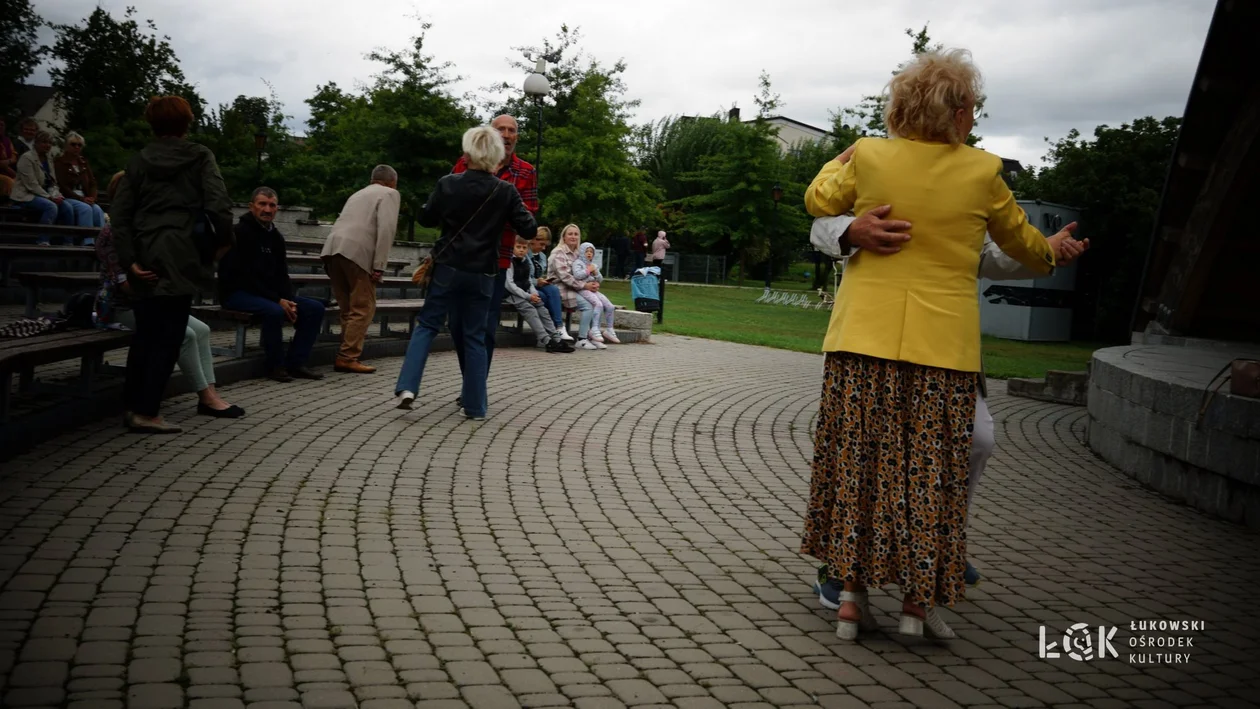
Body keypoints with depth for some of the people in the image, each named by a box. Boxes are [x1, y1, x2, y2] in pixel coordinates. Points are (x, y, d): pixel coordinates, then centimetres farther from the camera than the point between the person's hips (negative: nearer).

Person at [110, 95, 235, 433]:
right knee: (169, 335, -1)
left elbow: (119, 213, 2)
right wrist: (223, 240, 5)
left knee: (145, 332, 14)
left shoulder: (138, 160, 10)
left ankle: (133, 406, 18)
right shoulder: (200, 156, 1)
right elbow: (218, 205, -11)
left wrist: (128, 260, 0)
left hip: (144, 257, 4)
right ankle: (146, 413, -3)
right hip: (180, 257, -4)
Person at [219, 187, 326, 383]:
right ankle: (275, 367, -19)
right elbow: (243, 276, -20)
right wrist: (277, 300, -23)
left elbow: (282, 275, 12)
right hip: (237, 293, -8)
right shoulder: (240, 232, -12)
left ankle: (295, 363, -4)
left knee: (315, 308, -5)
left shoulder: (276, 236, 12)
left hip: (270, 294, 8)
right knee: (275, 311, -36)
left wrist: (290, 301, -8)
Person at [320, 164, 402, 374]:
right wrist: (379, 266, -9)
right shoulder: (390, 194, 9)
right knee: (363, 308, -3)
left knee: (349, 307, 14)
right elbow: (386, 228, -6)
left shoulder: (358, 194, 32)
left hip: (332, 248, 7)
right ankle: (348, 357, -8)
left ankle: (346, 356, 14)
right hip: (357, 251, -7)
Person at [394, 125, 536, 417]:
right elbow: (527, 228, -3)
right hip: (482, 273, 0)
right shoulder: (506, 191, -6)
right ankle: (475, 406, 10)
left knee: (427, 324, 12)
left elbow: (426, 218, 8)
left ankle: (407, 387, -4)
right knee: (475, 336, 8)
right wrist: (530, 220, 18)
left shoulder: (448, 184, -4)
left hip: (448, 268, 0)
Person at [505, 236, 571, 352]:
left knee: (543, 309, -12)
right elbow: (510, 285, -15)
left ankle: (556, 339, -18)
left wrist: (534, 294, -5)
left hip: (527, 294, 7)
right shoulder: (510, 262, -8)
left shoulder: (527, 263, 15)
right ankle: (546, 341, -35)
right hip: (513, 295, -7)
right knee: (530, 310, -26)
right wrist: (528, 296, -17)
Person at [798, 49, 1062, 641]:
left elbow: (818, 201, 16)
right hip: (941, 342, -1)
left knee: (857, 461, 9)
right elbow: (1020, 240, 15)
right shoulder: (981, 171, -1)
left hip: (863, 336, 1)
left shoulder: (868, 157, -1)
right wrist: (1051, 254, 37)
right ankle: (917, 601, 14)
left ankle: (851, 596, 12)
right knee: (931, 470, 8)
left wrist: (844, 159, 33)